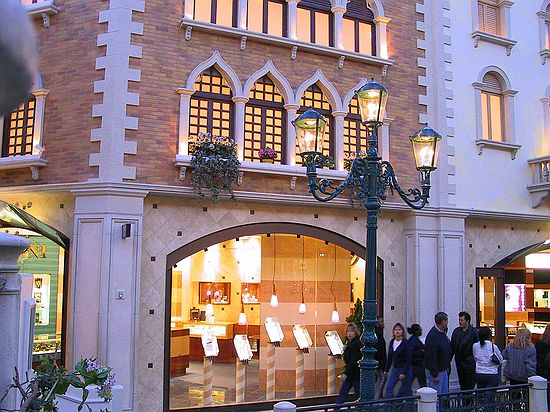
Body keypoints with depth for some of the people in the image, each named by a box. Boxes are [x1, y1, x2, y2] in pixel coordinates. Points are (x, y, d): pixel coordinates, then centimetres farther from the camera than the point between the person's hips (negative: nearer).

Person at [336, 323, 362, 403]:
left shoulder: (357, 344, -18)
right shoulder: (350, 343, 12)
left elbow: (353, 361, -22)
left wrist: (346, 373, -23)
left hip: (356, 374, -10)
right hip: (350, 373, 10)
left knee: (359, 394, 1)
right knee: (342, 393, 6)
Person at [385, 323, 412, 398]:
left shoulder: (405, 343, -12)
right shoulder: (392, 342, 6)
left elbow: (408, 359, -14)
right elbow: (389, 357, 14)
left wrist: (404, 373, -18)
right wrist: (387, 370, 14)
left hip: (404, 369, -6)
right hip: (394, 369, 6)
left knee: (406, 391, 4)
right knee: (389, 388, -7)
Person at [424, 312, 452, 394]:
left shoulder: (443, 333, 10)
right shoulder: (433, 335, -22)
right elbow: (431, 356, -23)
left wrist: (447, 367, 16)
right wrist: (434, 374, -22)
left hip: (444, 370, 10)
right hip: (436, 371, -10)